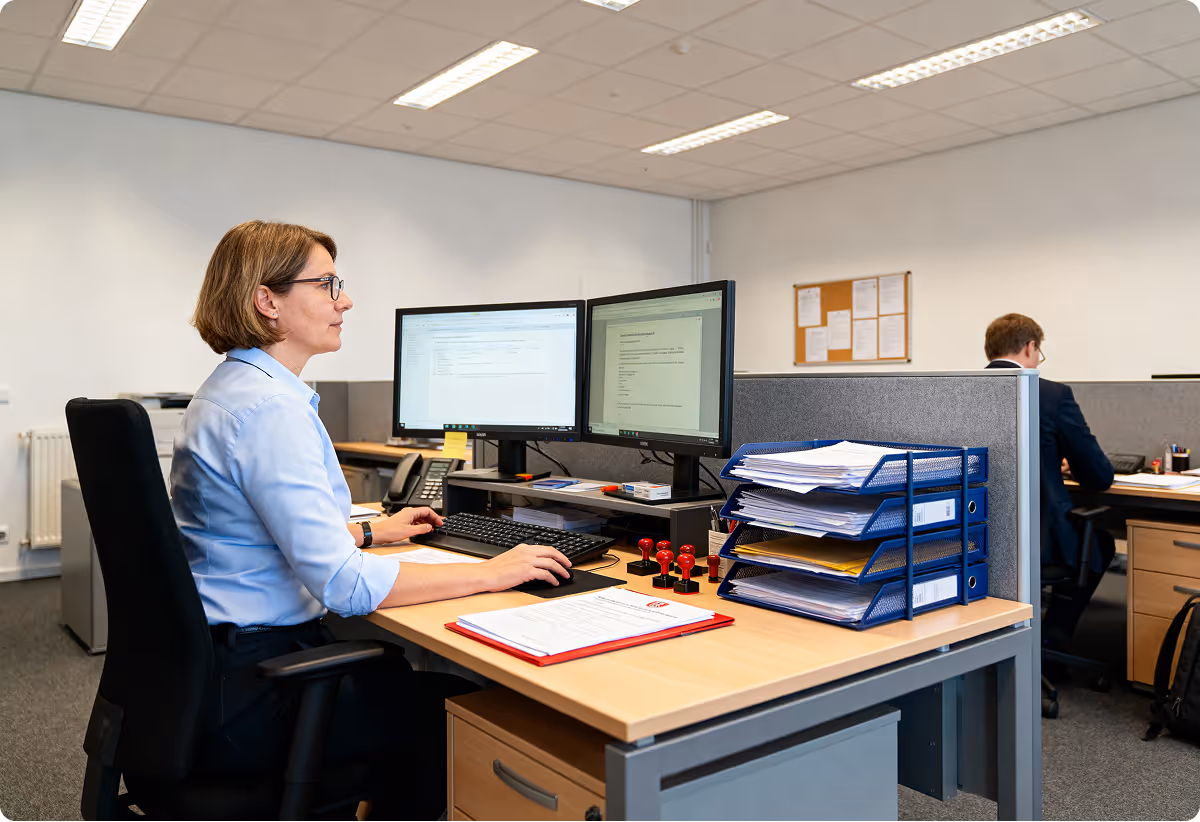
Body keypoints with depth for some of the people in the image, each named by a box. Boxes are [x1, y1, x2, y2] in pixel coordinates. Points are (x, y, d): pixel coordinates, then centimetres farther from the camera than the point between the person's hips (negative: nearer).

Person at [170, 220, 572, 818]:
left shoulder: (231, 389, 10)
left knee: (409, 673, 17)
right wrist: (492, 574, -21)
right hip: (248, 695, -10)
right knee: (453, 709, 2)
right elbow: (342, 583, -29)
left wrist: (372, 531, 26)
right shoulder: (270, 408, -24)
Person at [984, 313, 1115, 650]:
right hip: (1036, 539, -4)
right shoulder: (1053, 394, -11)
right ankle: (1051, 641, 25)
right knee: (1101, 542, 30)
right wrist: (1068, 463, 19)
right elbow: (1100, 477, -5)